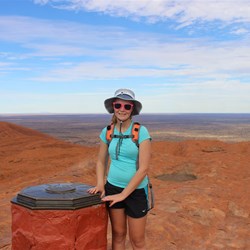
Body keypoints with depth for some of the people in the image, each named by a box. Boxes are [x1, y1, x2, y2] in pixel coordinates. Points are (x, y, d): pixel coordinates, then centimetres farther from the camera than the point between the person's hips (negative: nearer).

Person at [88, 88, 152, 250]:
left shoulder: (141, 132, -14)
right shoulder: (107, 132, -1)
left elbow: (144, 168, -18)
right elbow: (101, 161, 11)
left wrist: (122, 195, -17)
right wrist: (100, 185, -4)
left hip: (136, 191, -3)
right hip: (113, 188, 3)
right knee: (118, 235, 16)